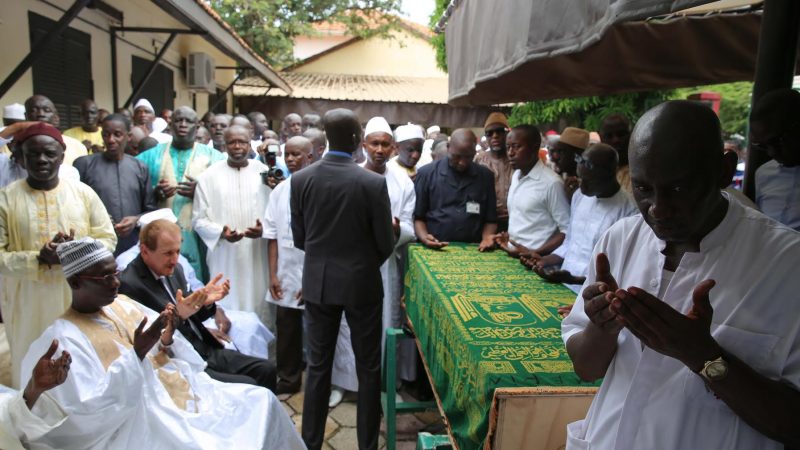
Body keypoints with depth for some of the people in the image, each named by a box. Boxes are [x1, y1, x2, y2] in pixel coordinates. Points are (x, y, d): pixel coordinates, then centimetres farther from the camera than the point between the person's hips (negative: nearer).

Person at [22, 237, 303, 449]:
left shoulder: (122, 303, 9)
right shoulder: (64, 338, -12)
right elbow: (88, 410, -21)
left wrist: (167, 340, -9)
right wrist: (137, 354, -26)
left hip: (181, 394, 8)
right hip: (142, 425, -7)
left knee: (262, 400, 1)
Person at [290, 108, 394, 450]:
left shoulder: (300, 179, -6)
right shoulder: (373, 183, -16)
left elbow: (298, 237, 2)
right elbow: (385, 243, -8)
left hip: (317, 281, 3)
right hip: (361, 283, -3)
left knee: (318, 366, 16)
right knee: (368, 369, 12)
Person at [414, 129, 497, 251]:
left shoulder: (486, 176, 8)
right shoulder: (426, 174, 3)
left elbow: (490, 219, 13)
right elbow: (418, 217, 7)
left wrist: (487, 238, -6)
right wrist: (424, 238, -11)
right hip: (433, 250, -2)